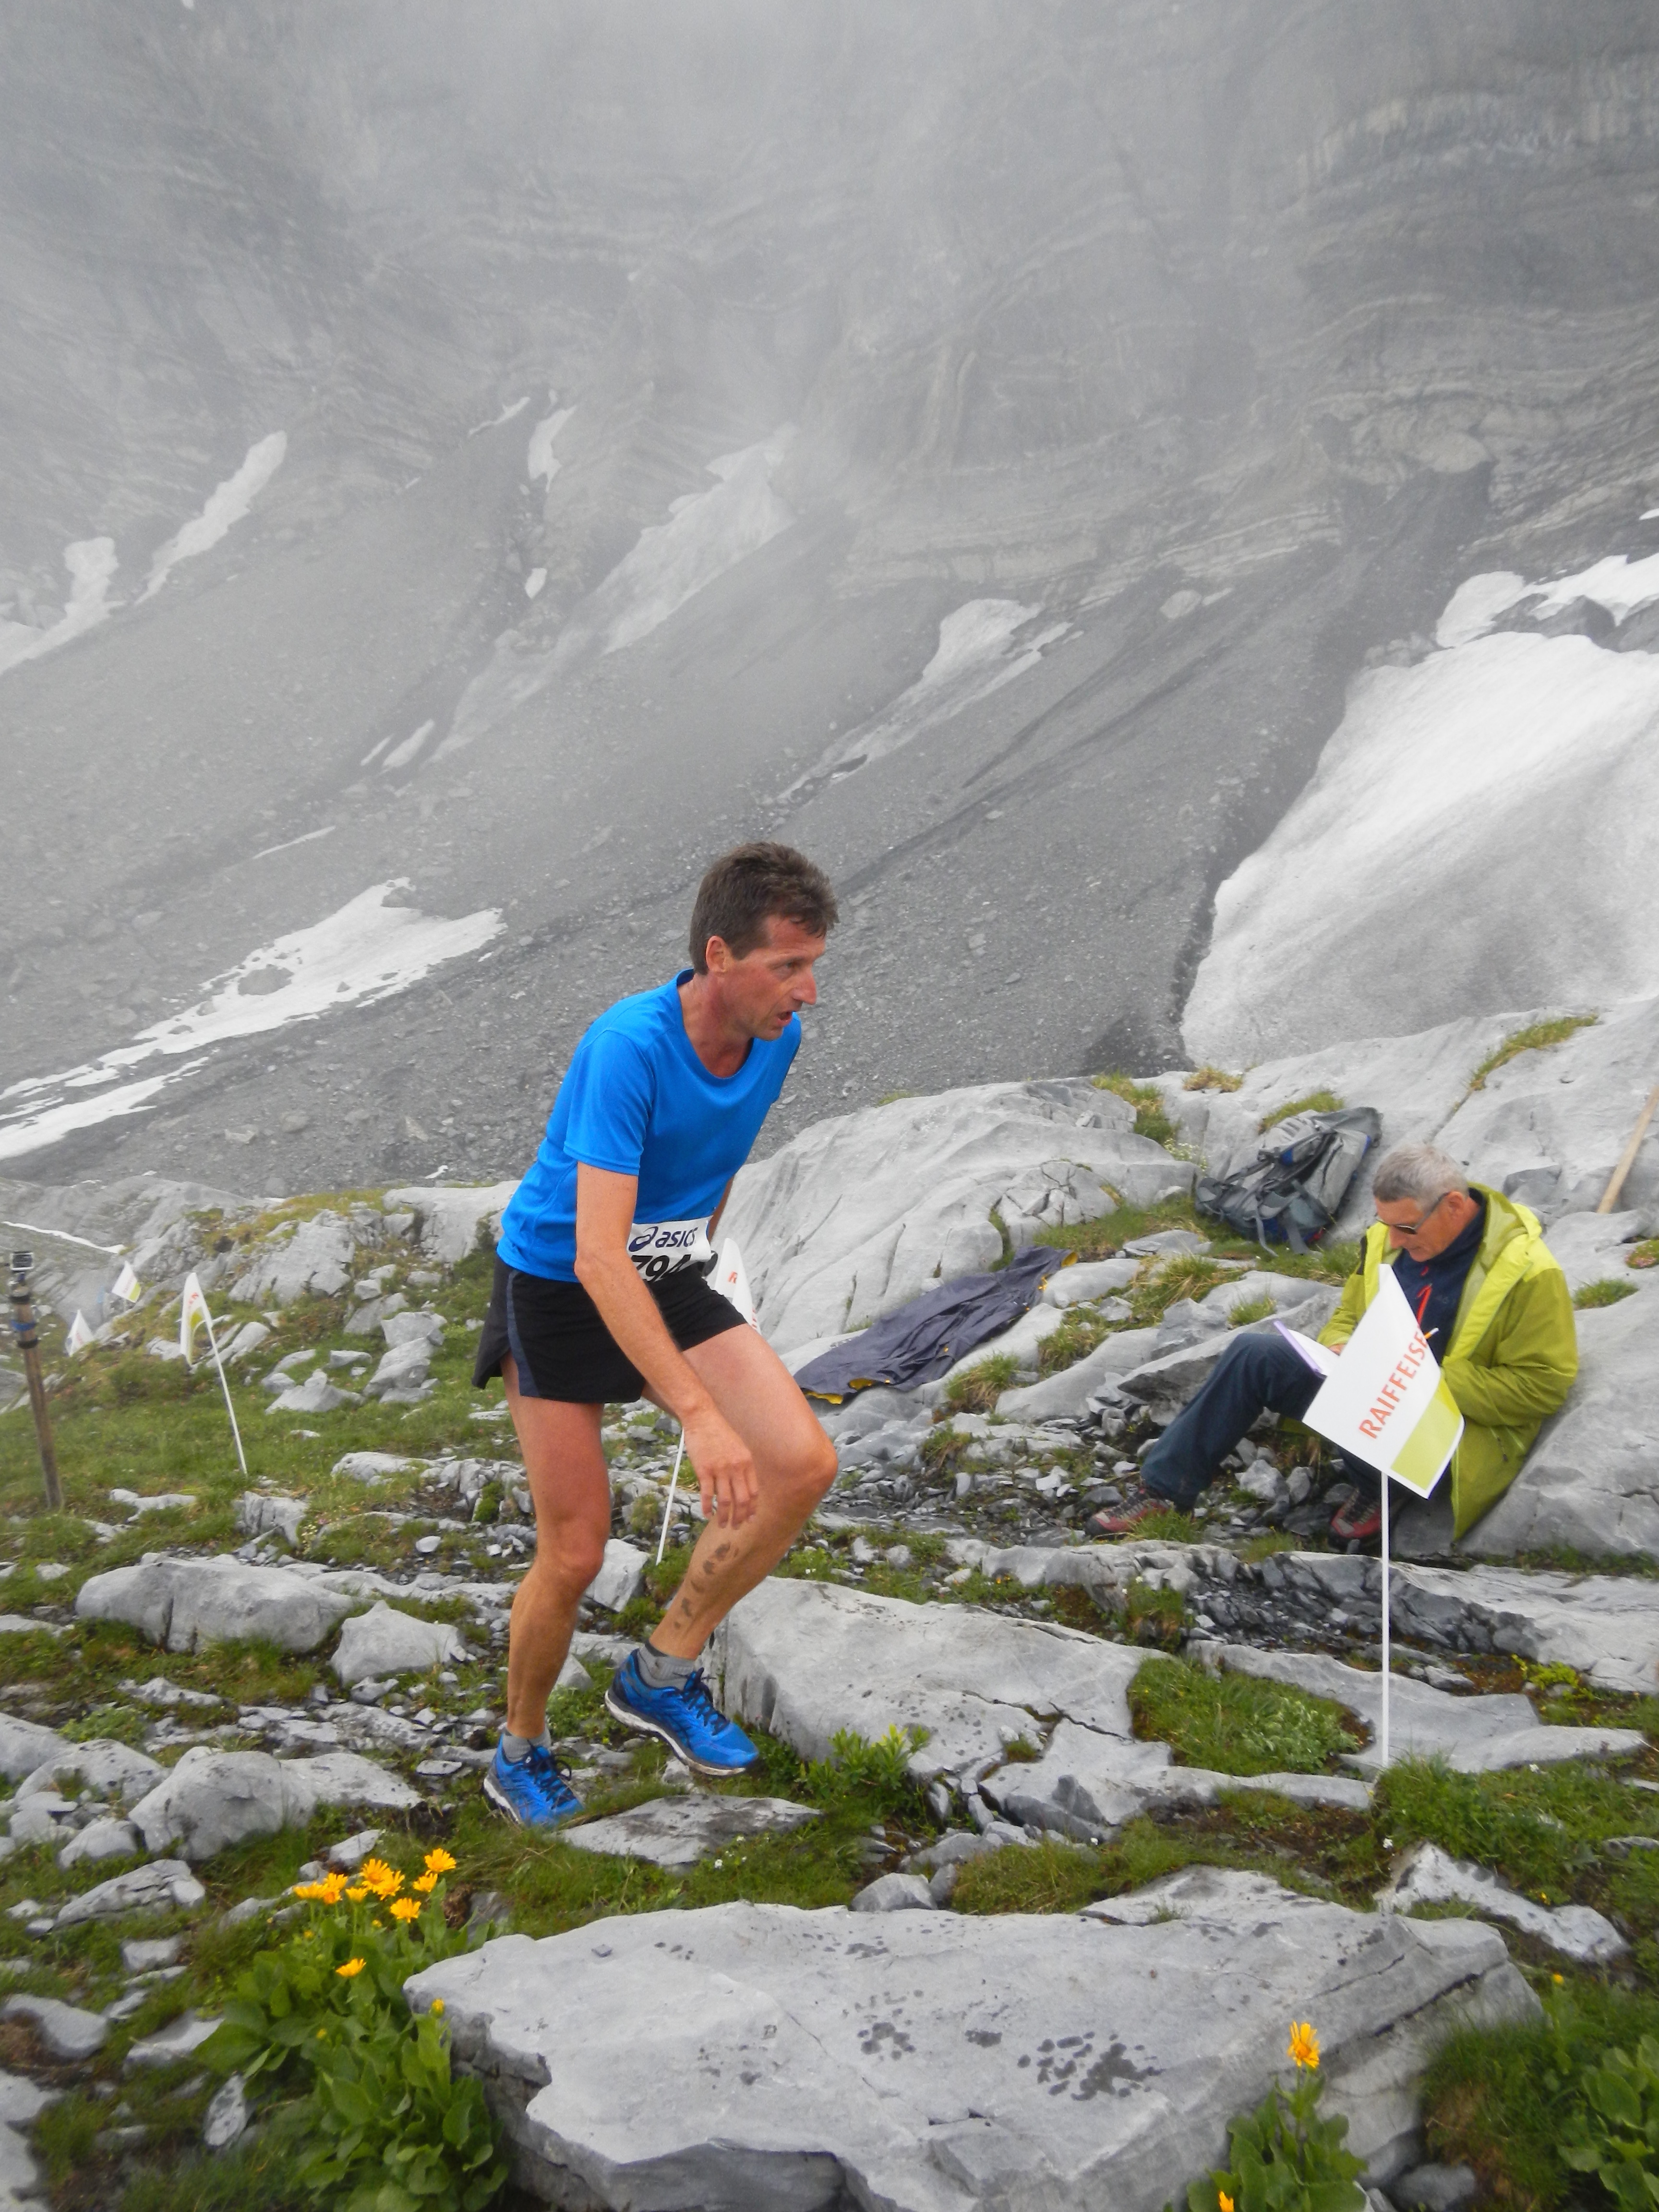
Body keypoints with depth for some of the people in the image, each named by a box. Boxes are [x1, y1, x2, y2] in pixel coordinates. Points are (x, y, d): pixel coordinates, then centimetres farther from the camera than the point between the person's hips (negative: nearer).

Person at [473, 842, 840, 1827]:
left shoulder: (778, 1037, -9)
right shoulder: (628, 1046, -31)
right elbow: (597, 1256, -36)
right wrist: (700, 1415, -40)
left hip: (671, 1279, 6)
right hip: (557, 1289, -6)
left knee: (805, 1466, -11)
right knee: (575, 1557, -2)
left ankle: (662, 1674, 8)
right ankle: (521, 1753, 27)